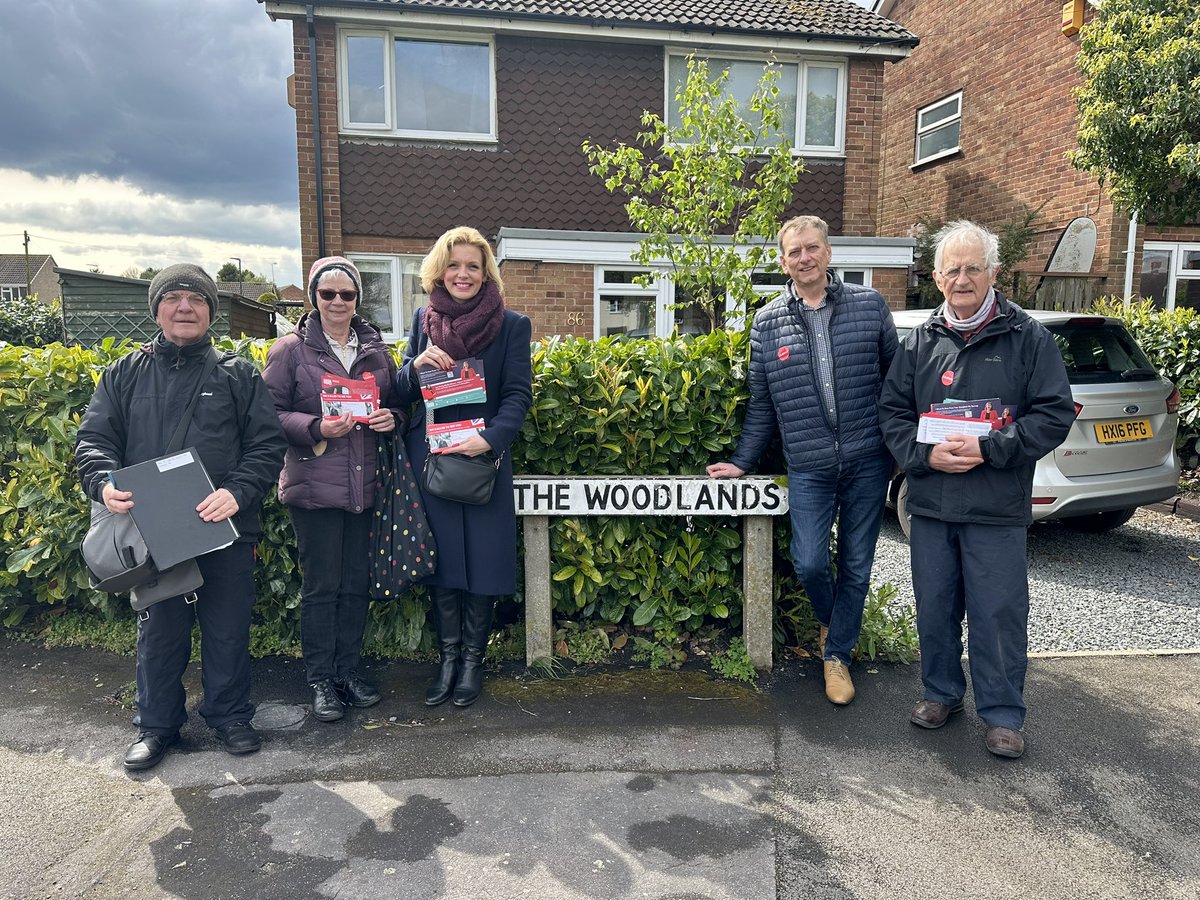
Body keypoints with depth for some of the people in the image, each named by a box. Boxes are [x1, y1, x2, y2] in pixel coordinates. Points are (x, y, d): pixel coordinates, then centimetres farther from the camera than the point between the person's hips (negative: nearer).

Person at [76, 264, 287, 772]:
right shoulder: (126, 374, 10)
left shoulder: (238, 374, 5)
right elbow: (93, 439, 6)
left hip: (227, 529, -1)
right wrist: (104, 482, -16)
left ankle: (229, 716, 28)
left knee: (227, 630, 9)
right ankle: (156, 725, 30)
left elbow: (267, 444, -1)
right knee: (158, 632, 12)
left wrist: (237, 491, -18)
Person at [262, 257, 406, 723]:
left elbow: (397, 404, 18)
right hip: (314, 486, -4)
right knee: (320, 586, 3)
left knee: (356, 582, 11)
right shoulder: (291, 350, -2)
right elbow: (271, 412, -4)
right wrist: (317, 429, -20)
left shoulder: (376, 350, 10)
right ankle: (320, 678, 18)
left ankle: (348, 669, 27)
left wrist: (391, 417, -5)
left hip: (364, 486, 4)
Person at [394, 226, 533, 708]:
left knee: (481, 561, 5)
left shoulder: (511, 324, -1)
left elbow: (518, 393, -6)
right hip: (430, 457, 3)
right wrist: (416, 364, -10)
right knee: (441, 558, 8)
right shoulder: (424, 320, 9)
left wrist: (490, 439, -22)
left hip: (483, 458, -2)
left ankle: (472, 659, 21)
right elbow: (402, 391, 12)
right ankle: (447, 657, 23)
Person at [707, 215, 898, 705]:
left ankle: (837, 654, 28)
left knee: (857, 567, 8)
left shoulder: (869, 305, 1)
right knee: (810, 563, -5)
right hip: (808, 468, 0)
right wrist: (742, 462, 5)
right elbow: (761, 403, 8)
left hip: (867, 463, 0)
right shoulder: (767, 322, 4)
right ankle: (830, 620, 30)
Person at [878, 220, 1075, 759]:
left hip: (997, 510, -3)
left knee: (999, 612, 3)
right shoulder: (921, 341, 7)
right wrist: (925, 454, -11)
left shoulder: (1027, 338, -2)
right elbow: (892, 412, 6)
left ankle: (1002, 714, 21)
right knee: (934, 606, 14)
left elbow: (1055, 413, -6)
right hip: (930, 503, 3)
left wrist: (989, 448, -18)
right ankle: (942, 693, 33)